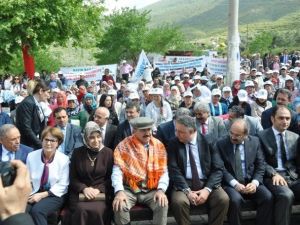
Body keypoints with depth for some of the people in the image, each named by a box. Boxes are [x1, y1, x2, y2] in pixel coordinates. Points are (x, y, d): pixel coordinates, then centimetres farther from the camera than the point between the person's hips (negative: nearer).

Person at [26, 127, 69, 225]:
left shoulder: (64, 159, -6)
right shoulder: (31, 156, 1)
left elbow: (62, 185, -7)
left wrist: (42, 195, -15)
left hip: (54, 195, -2)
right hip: (34, 193, 3)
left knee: (37, 210, -30)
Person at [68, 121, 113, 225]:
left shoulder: (108, 152, 4)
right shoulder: (77, 153, 6)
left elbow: (110, 178, 5)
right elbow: (72, 178, 7)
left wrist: (98, 189, -12)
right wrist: (84, 188, -11)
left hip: (101, 192, 0)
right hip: (80, 192, 1)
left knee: (97, 210, -30)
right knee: (81, 210, -30)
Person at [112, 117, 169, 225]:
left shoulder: (158, 145, 4)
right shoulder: (124, 146, -3)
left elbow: (163, 171, 1)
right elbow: (117, 171, -9)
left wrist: (161, 190, -16)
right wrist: (119, 191, -26)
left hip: (151, 190, 1)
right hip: (129, 189, -1)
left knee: (163, 204, -25)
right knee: (119, 206, -28)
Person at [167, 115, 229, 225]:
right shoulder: (173, 144, 0)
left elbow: (217, 169, -2)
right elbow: (174, 171, -6)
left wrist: (207, 189, -16)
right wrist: (187, 191, -19)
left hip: (207, 183, 1)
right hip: (183, 183, 0)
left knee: (223, 199, -25)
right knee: (178, 201, -31)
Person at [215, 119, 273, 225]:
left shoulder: (254, 141, 4)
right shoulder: (221, 144, -3)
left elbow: (260, 165, 5)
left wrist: (255, 182, -12)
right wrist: (235, 183, -20)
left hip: (251, 182, 3)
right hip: (230, 183, -2)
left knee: (268, 197, -23)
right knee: (235, 199, -32)